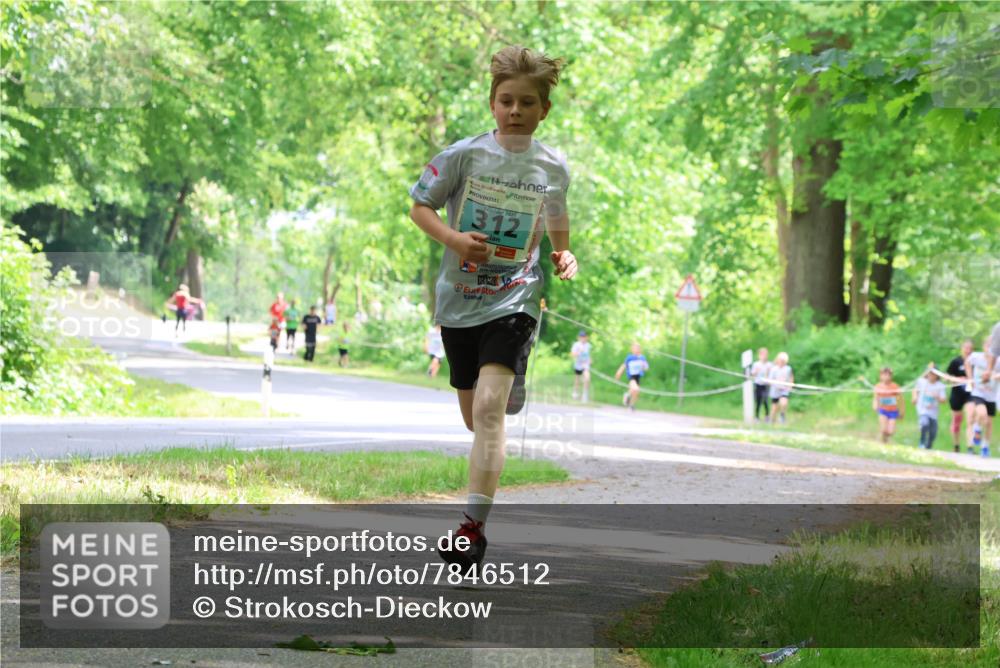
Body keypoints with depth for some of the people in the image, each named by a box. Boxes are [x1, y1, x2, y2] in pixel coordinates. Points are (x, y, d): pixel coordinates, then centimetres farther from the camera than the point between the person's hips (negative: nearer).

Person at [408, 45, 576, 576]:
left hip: (514, 299, -2)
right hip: (459, 297, 2)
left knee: (489, 408, -21)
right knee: (474, 417, 14)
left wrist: (564, 259, 0)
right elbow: (420, 205, 3)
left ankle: (474, 526, -26)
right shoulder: (465, 154, -4)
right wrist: (452, 238, -15)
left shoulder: (552, 167, 1)